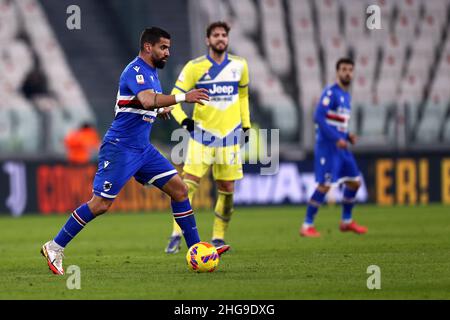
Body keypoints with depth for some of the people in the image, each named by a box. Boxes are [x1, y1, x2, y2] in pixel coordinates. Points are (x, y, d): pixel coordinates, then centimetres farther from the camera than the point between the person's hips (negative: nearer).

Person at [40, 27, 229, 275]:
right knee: (101, 204, -9)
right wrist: (183, 97, -36)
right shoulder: (135, 71, -15)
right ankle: (55, 247, 3)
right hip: (120, 147, -9)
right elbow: (148, 100, -34)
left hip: (142, 149, 9)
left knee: (179, 189, 0)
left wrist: (160, 110, 11)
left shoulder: (151, 72, 14)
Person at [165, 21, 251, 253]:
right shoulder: (195, 67, -6)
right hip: (202, 132, -3)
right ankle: (177, 235, -9)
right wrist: (182, 119, -22)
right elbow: (174, 97, -5)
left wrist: (246, 125, 15)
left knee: (227, 188, 3)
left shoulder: (239, 65, 5)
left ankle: (218, 237, 15)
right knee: (189, 182, -13)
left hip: (230, 134, 3)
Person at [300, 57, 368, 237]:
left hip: (341, 147, 9)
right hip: (327, 146, -9)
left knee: (355, 181, 11)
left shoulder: (346, 96, 16)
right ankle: (307, 226, -5)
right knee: (325, 185, -12)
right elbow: (319, 117, -20)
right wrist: (337, 138, -24)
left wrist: (348, 136, 7)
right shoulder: (331, 93, -11)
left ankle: (346, 221, 26)